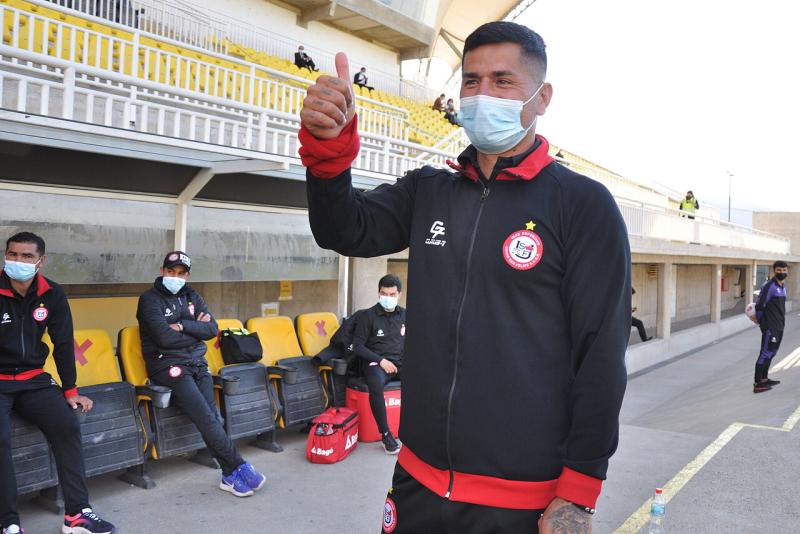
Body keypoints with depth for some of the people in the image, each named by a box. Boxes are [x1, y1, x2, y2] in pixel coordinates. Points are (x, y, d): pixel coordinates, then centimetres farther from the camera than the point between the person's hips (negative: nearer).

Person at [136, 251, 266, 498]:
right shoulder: (150, 299, 1)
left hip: (197, 363, 5)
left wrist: (183, 326, -8)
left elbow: (212, 329, 6)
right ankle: (238, 468, -20)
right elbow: (165, 338, -12)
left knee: (211, 414, -18)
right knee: (206, 415, -23)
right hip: (168, 366, -5)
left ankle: (230, 475, -20)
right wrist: (196, 329, 2)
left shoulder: (191, 297, 18)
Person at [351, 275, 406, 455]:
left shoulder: (405, 315, 16)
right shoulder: (368, 315, 5)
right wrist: (381, 360, -9)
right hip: (376, 363, -3)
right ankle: (385, 434, -25)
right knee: (376, 384, -38)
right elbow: (357, 346, 1)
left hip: (401, 363, 3)